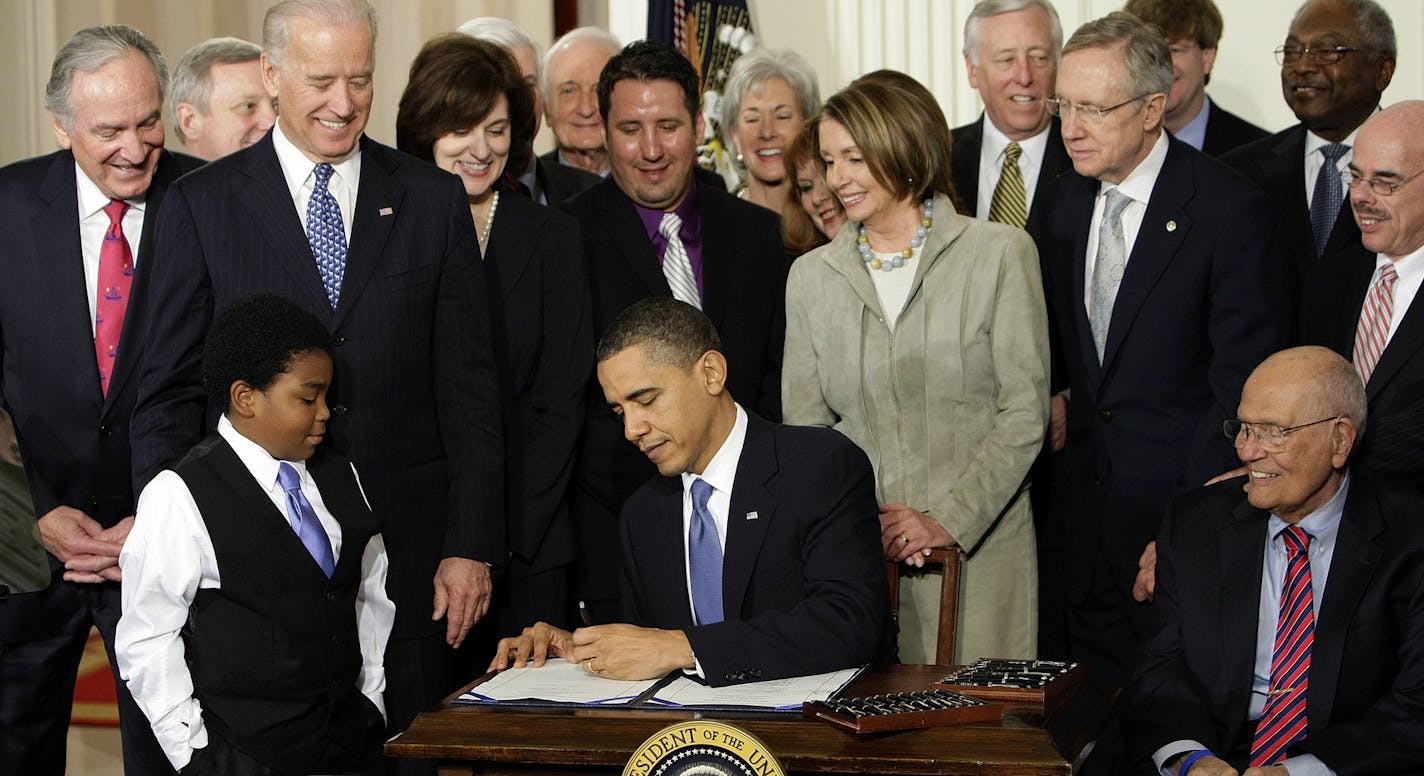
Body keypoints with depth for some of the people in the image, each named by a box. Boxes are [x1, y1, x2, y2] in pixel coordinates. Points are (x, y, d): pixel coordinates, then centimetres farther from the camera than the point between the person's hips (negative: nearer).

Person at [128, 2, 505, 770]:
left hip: (406, 554, 1)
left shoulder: (434, 199, 5)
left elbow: (469, 388, 5)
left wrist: (471, 546, -1)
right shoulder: (201, 204, 2)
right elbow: (167, 393, 3)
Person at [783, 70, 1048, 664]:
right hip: (852, 553, 2)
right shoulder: (812, 275, 9)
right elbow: (805, 421, 8)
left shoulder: (1000, 253, -1)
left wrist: (949, 520, -12)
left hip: (980, 547, -2)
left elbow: (1024, 411, -4)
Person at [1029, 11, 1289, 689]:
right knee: (1098, 688, 11)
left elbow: (1242, 384, -15)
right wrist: (1053, 393, 1)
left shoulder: (1229, 210, -14)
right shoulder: (1063, 201, 6)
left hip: (1182, 496, -6)